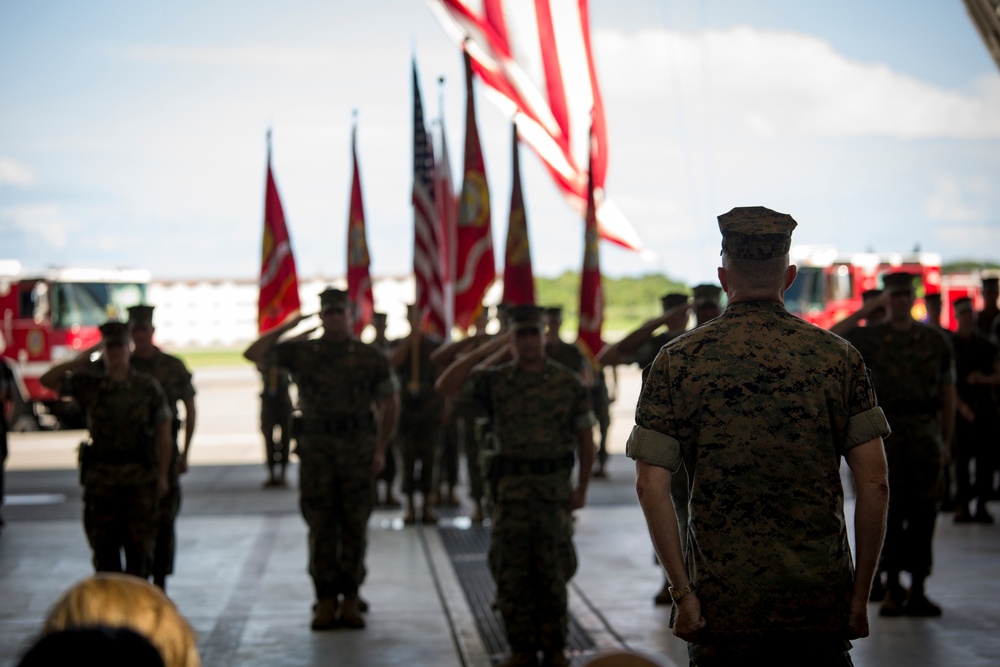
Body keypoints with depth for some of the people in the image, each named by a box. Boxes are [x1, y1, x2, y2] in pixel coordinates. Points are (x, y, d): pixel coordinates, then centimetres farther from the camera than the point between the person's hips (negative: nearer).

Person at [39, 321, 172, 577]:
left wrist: (162, 475, -2)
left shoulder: (148, 387, 0)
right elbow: (46, 380, -1)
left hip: (140, 476, -1)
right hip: (101, 476, 2)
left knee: (139, 541, 1)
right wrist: (78, 361, -5)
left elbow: (163, 433, 2)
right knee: (104, 541, 5)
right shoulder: (89, 384, 5)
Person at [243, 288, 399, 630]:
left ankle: (350, 598, 9)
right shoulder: (300, 352, 6)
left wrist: (380, 449, 4)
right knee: (320, 527, 1)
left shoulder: (370, 358, 5)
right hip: (316, 449, 0)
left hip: (358, 449, 0)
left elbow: (390, 403, 10)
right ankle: (325, 600, 7)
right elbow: (253, 354, 1)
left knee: (355, 526, 1)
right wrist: (285, 328, -2)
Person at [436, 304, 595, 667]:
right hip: (511, 489, 1)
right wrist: (487, 349, -9)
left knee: (552, 572, 3)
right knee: (511, 572, 3)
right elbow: (445, 386, -9)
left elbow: (584, 438, 6)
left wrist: (582, 488, 1)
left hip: (555, 489, -1)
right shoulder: (495, 380, 3)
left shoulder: (569, 383, 2)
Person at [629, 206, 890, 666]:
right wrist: (860, 595, 3)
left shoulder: (678, 361, -2)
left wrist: (682, 593, -5)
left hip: (722, 608, -1)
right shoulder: (837, 357, 0)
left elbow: (650, 485, -8)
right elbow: (874, 484, -4)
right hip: (821, 607, 1)